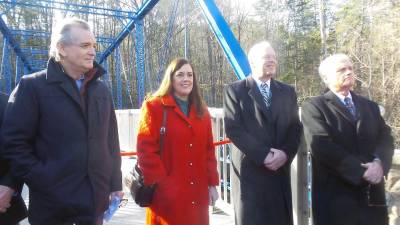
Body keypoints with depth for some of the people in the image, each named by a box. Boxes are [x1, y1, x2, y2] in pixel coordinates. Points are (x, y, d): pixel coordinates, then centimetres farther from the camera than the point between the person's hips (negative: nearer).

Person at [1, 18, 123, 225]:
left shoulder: (101, 89, 10)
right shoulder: (32, 86, -5)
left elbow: (111, 141, 11)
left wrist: (115, 183, 8)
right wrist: (43, 182, -13)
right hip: (53, 204, -4)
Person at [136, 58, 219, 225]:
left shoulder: (201, 111, 14)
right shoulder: (153, 106, -4)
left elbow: (209, 149, 14)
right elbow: (146, 150, -11)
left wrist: (212, 183, 7)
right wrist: (161, 185, -15)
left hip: (197, 195, 5)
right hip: (168, 196, -5)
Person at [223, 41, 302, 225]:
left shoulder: (287, 92, 15)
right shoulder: (235, 91, 0)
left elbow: (295, 128, 10)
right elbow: (233, 129, -9)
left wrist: (285, 153, -9)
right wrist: (263, 155, -15)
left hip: (280, 171, 4)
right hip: (249, 170, -4)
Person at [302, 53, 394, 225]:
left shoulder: (370, 106, 16)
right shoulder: (313, 107, -3)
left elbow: (386, 138, 6)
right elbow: (321, 145, -15)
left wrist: (379, 163, -15)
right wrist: (360, 171, -19)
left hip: (372, 194, 5)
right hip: (336, 195, -5)